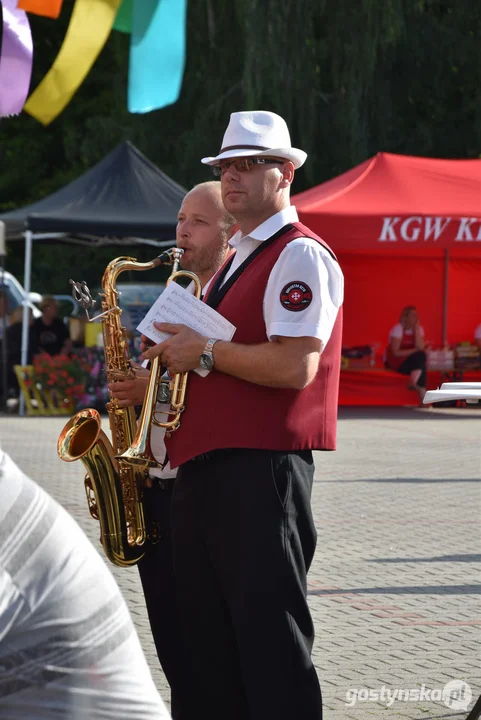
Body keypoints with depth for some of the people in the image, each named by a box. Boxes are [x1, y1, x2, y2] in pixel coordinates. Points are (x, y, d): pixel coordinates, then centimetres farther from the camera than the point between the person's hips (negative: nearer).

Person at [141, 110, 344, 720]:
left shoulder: (301, 255, -7)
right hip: (203, 465, 9)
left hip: (262, 469, -9)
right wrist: (171, 354, 10)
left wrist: (205, 352, -12)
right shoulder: (232, 263, 22)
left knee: (269, 636, -8)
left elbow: (294, 367, -19)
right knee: (208, 643, 11)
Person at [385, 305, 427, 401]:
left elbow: (420, 348, -13)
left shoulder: (419, 329, 2)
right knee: (419, 356, -28)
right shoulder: (398, 329, -13)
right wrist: (414, 351, -17)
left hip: (411, 361, 5)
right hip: (395, 361, -5)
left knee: (421, 357, -27)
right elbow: (395, 352, -18)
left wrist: (416, 330, -15)